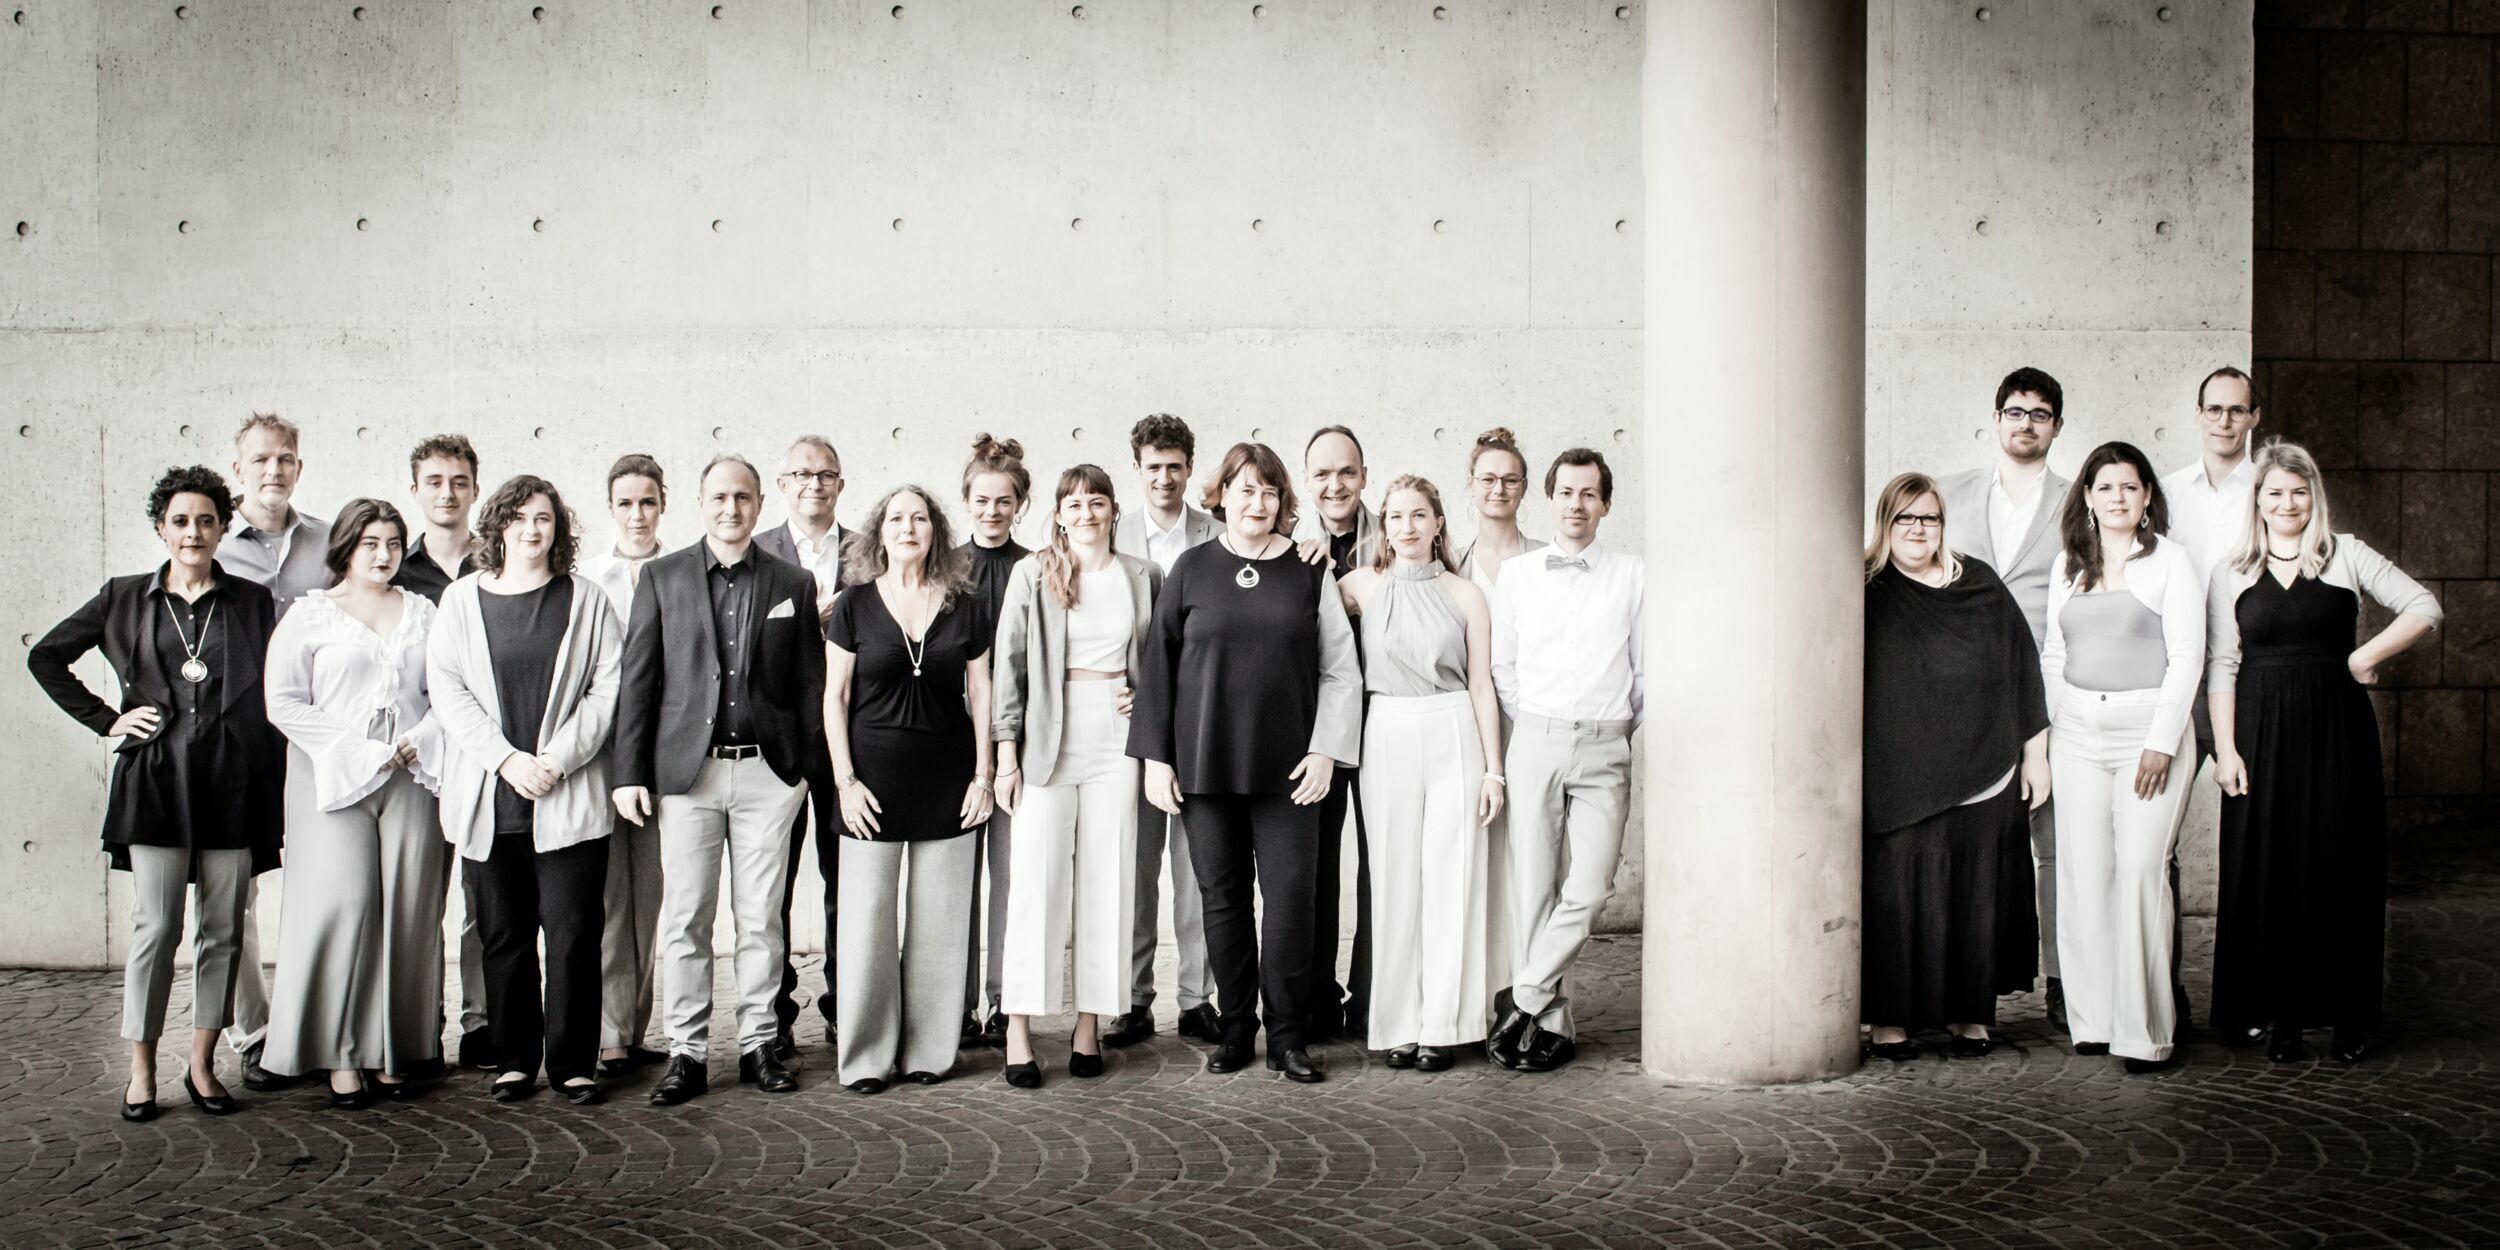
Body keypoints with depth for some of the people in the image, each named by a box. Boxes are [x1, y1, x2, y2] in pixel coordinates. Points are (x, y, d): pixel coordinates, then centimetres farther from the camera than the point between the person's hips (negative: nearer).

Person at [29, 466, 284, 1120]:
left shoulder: (252, 601, 7)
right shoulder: (125, 598, 7)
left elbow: (272, 697, 8)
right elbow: (45, 657, 14)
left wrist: (275, 795, 2)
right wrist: (105, 720, 4)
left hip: (233, 782, 1)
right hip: (155, 779, -1)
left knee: (224, 929, 4)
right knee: (156, 927, -3)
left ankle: (203, 1065, 14)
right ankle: (141, 1070, 7)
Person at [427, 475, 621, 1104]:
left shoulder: (586, 599, 7)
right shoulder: (463, 599, 9)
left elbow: (608, 687, 1)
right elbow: (446, 688, 2)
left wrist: (557, 760, -9)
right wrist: (506, 759, -9)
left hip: (569, 798, -1)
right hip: (488, 798, 1)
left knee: (573, 933, -2)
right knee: (503, 934, 5)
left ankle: (572, 1063, 6)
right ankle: (513, 1060, 15)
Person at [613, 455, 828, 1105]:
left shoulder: (794, 583, 8)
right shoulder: (662, 577, 6)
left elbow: (809, 684, 9)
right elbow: (637, 680, 4)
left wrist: (810, 766, 4)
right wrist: (629, 772, -2)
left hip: (769, 771, 1)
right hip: (687, 770, 0)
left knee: (762, 917, 5)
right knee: (685, 918, 1)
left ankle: (758, 1043, 16)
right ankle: (687, 1052, 10)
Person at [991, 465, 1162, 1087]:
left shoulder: (1144, 576, 9)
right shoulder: (1032, 575, 3)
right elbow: (1009, 664, 1)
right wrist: (1007, 752, -4)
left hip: (1118, 738, 2)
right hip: (1049, 738, -2)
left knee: (1107, 881, 3)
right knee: (1035, 879, -5)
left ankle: (1091, 1022, 11)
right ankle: (1018, 1028, -1)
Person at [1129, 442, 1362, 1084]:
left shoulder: (1308, 571, 4)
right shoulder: (1193, 568, 5)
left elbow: (1341, 670, 5)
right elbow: (1158, 665, 6)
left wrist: (1326, 750, -4)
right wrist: (1155, 757, 1)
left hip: (1286, 767, -1)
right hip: (1206, 766, 1)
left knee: (1290, 897, -4)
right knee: (1222, 897, 6)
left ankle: (1286, 1036, 6)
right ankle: (1236, 1028, 17)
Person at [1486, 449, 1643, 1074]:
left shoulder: (1632, 577, 7)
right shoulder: (1516, 572, 9)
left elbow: (1646, 670, 12)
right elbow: (1500, 665, 12)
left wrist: (1622, 730, 10)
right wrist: (1531, 727, 8)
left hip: (1605, 747, 0)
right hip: (1535, 740, 0)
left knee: (1587, 890, -11)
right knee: (1532, 884, -2)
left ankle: (1522, 1001, 0)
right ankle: (1551, 1025, 6)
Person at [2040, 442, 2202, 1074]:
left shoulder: (2170, 560, 1)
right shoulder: (2068, 565, 13)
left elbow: (2187, 654, -4)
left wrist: (2161, 742, -11)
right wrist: (2046, 729, 9)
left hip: (2149, 726, -4)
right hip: (2077, 732, 4)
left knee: (2141, 870, -9)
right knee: (2084, 872, 1)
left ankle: (2144, 1028, -3)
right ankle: (2093, 1018, 8)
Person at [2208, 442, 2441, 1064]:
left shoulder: (2347, 556, 5)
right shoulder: (2233, 573, 8)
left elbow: (2424, 609, 1)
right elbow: (2221, 667, 4)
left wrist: (2367, 656, -9)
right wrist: (2225, 749, -4)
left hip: (2337, 730, -1)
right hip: (2263, 732, 1)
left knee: (2341, 864, 1)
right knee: (2267, 868, 1)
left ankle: (2347, 1014, 10)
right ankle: (2279, 1012, 10)